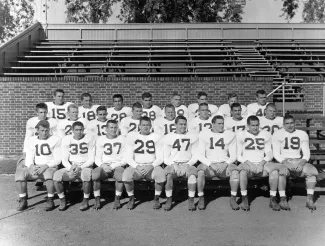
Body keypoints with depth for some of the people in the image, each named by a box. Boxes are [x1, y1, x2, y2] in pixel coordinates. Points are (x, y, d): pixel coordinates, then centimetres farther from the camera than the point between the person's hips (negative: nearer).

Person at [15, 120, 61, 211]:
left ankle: (50, 200, -21)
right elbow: (29, 158, 8)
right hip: (35, 168, 4)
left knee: (48, 172, -38)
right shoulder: (32, 141, 13)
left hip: (50, 167, -4)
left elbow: (57, 159, -4)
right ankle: (23, 200, -9)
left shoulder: (55, 140, 1)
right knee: (19, 173, -22)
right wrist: (31, 166, -14)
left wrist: (46, 166, -19)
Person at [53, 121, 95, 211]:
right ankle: (62, 201, -4)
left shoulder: (89, 139, -2)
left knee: (86, 175, -37)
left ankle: (85, 201, -14)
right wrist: (70, 168, -17)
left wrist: (80, 168, -18)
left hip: (85, 166, -2)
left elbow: (91, 159, -4)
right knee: (56, 175, -25)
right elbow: (64, 160, 3)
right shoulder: (66, 139, 4)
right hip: (70, 167, 3)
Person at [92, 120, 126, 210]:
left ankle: (117, 199, -11)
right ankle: (97, 199, -12)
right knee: (94, 174, -32)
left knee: (121, 175, -35)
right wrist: (103, 165, -13)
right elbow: (97, 158, 8)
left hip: (117, 166, -1)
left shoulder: (122, 139, 9)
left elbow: (125, 159, 3)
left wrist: (113, 166, -10)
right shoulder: (100, 140, 13)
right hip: (104, 166, 1)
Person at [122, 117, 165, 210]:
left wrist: (151, 166, -17)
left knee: (161, 175, -32)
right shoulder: (131, 136, 7)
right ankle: (131, 199, -3)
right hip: (136, 166, 0)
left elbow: (160, 158, 2)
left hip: (152, 166, 0)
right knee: (126, 175, -31)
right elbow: (129, 158, 2)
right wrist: (137, 166, -17)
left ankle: (156, 199, -4)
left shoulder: (156, 137, 7)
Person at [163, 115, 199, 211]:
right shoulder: (168, 137, 8)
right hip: (172, 164, 0)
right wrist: (174, 165, -12)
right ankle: (169, 200, -16)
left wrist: (187, 165, -9)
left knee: (192, 173, -33)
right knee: (168, 174, -33)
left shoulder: (193, 137, 11)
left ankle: (191, 201, -21)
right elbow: (166, 158, 6)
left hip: (187, 164, 0)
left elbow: (195, 156, 8)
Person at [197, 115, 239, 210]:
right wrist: (210, 164, -16)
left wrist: (226, 163, -13)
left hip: (225, 164, 1)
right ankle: (201, 199, -17)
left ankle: (233, 199, -16)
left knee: (235, 170, -31)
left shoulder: (230, 135, 10)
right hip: (209, 164, -1)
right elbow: (201, 155, 2)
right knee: (200, 171, -33)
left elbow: (233, 156, 7)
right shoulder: (204, 135, 7)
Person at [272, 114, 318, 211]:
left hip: (299, 161, 3)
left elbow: (306, 153, 6)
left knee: (313, 171, -25)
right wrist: (285, 162, -22)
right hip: (283, 161, -3)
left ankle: (310, 199, -17)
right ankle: (283, 199, -26)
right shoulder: (278, 134, 2)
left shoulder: (302, 134, 11)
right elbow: (276, 153, -4)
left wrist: (302, 162, -15)